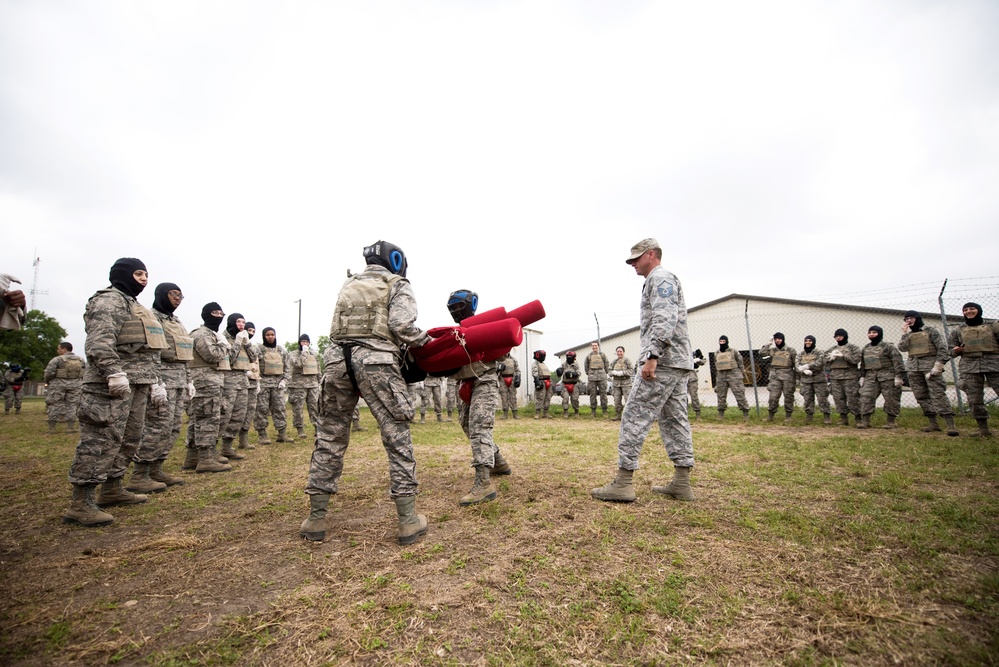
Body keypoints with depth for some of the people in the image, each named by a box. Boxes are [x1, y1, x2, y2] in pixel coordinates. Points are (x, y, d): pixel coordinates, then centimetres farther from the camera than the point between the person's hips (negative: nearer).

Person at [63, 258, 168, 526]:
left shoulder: (134, 306, 26)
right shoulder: (109, 300, -6)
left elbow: (148, 353, 26)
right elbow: (99, 341, -22)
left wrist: (156, 383, 21)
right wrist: (114, 372, -31)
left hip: (137, 385, 10)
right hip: (113, 384, -10)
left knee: (130, 439, 14)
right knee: (102, 440, -11)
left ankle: (112, 489, 25)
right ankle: (80, 503, -7)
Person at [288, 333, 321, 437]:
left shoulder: (314, 354, 16)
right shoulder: (294, 354, 1)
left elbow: (318, 369, 20)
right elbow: (299, 363, -20)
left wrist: (319, 383, 17)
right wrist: (304, 351, -14)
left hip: (313, 384, 4)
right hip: (299, 385, -4)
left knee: (315, 407, 1)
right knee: (298, 408, 0)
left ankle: (318, 428, 5)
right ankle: (300, 430, 8)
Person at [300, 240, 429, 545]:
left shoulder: (349, 284, 27)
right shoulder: (398, 285, 11)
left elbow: (343, 324, 19)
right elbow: (401, 325, -6)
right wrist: (427, 341, 8)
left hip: (337, 360, 5)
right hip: (376, 362, -5)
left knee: (330, 438, 13)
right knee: (397, 437, 1)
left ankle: (315, 520, 20)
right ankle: (408, 522, 4)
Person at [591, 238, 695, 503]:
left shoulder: (660, 278, -6)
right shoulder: (665, 280, 26)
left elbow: (665, 319, -21)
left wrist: (652, 356, -27)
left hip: (663, 361, -11)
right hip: (678, 362, 11)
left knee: (635, 417, -10)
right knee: (674, 419, 10)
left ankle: (624, 482, -8)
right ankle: (682, 483, 15)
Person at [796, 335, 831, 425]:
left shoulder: (819, 353, 0)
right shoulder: (801, 354, 12)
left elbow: (819, 363, -16)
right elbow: (798, 366, 0)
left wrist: (806, 366, -18)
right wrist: (804, 370, -19)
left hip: (819, 379, -3)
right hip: (806, 380, 3)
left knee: (822, 398, -3)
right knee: (807, 399, 5)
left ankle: (826, 416, 5)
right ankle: (809, 416, 14)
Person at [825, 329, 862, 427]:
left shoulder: (853, 348, 4)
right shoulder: (832, 349, 17)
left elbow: (856, 359, -11)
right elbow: (825, 360, 15)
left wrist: (843, 355, -17)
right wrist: (830, 358, -6)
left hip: (850, 377, -4)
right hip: (835, 378, 4)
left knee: (852, 398, -5)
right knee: (839, 399, 4)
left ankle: (858, 418, 9)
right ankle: (843, 418, 12)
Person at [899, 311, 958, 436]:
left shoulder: (931, 330, 2)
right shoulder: (907, 334, 16)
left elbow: (943, 348, -5)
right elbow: (902, 348, 0)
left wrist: (938, 366, -14)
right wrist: (905, 333, -2)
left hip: (929, 364, -5)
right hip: (913, 367, 5)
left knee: (938, 394, -14)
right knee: (921, 396, 4)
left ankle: (951, 425, -16)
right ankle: (933, 423, 11)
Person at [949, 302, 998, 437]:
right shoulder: (958, 331, 15)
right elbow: (951, 351, 17)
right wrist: (956, 350, -5)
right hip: (970, 366, 1)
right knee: (974, 400, -2)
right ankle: (983, 430, 7)